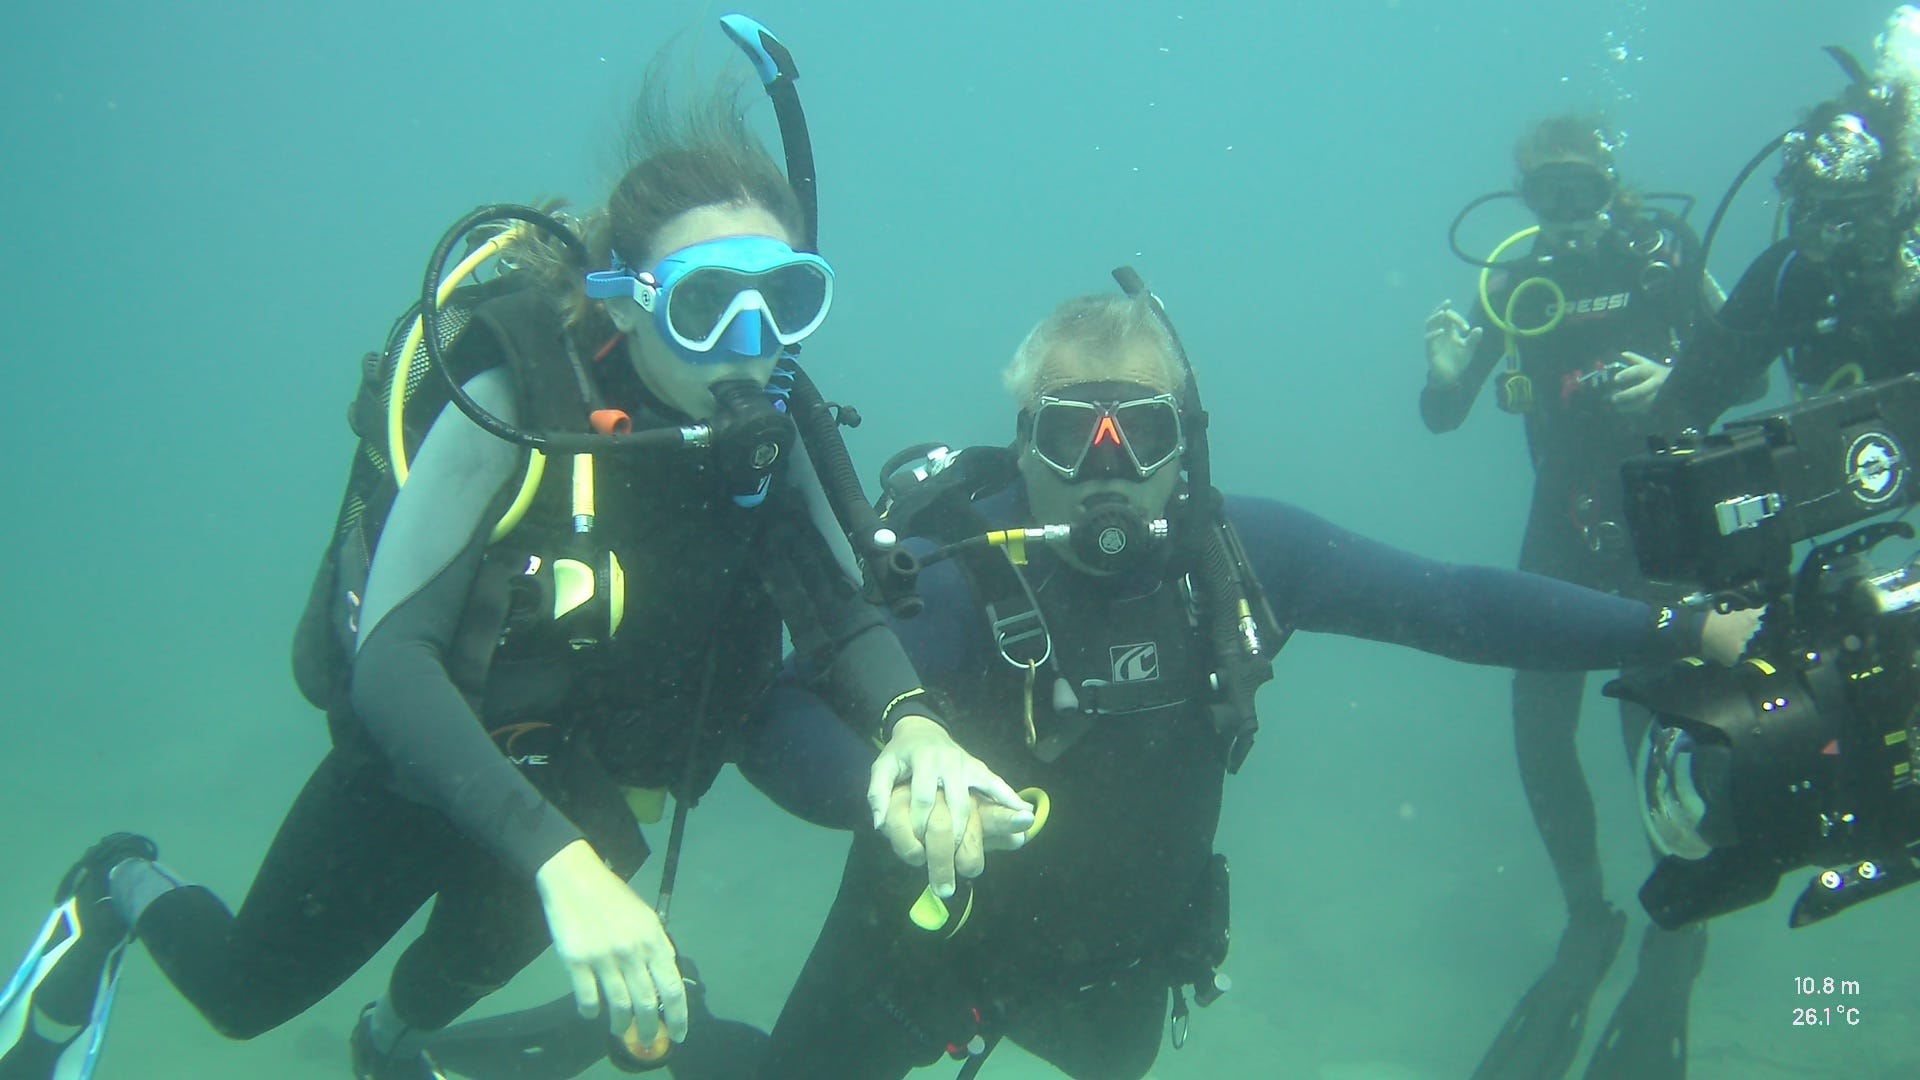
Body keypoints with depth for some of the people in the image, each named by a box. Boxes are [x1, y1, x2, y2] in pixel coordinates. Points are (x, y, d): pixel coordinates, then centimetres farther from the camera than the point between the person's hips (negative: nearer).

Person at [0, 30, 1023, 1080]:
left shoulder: (762, 422, -17)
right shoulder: (516, 406, -33)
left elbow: (835, 608, -20)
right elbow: (390, 659, -40)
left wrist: (910, 722, -43)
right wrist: (560, 862, -52)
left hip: (581, 783, 4)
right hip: (426, 759, -4)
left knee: (494, 940, 28)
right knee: (246, 995, 15)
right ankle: (128, 891, 47)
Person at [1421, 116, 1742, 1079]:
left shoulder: (1666, 257, -5)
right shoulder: (1513, 285, 0)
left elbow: (1745, 368, 1)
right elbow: (1443, 419, 1)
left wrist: (1676, 382, -19)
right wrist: (1445, 373, -21)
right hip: (1566, 523, 3)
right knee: (1538, 726, 0)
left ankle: (1677, 938, 15)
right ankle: (1589, 924, 22)